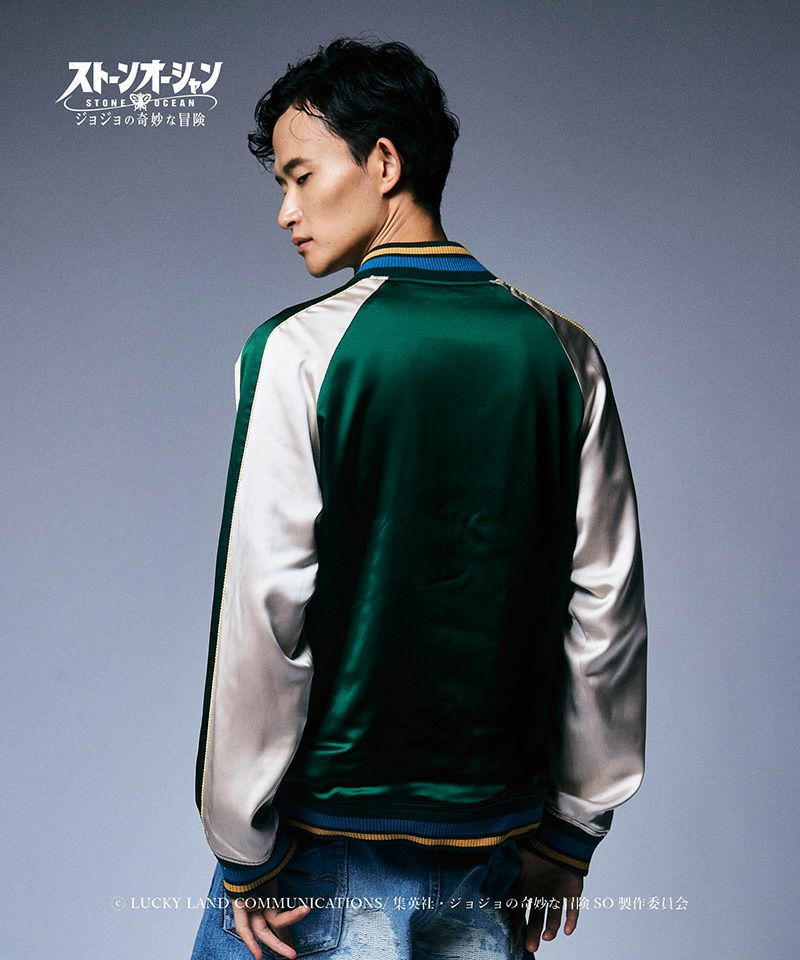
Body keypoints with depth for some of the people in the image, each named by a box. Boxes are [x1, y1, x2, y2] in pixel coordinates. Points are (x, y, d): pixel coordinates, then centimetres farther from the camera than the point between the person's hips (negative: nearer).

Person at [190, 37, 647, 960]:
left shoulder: (300, 351, -12)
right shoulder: (563, 354, 0)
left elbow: (265, 612, -14)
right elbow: (606, 605, 2)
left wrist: (244, 851, -5)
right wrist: (571, 831, 10)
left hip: (332, 836, -4)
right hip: (496, 838, 4)